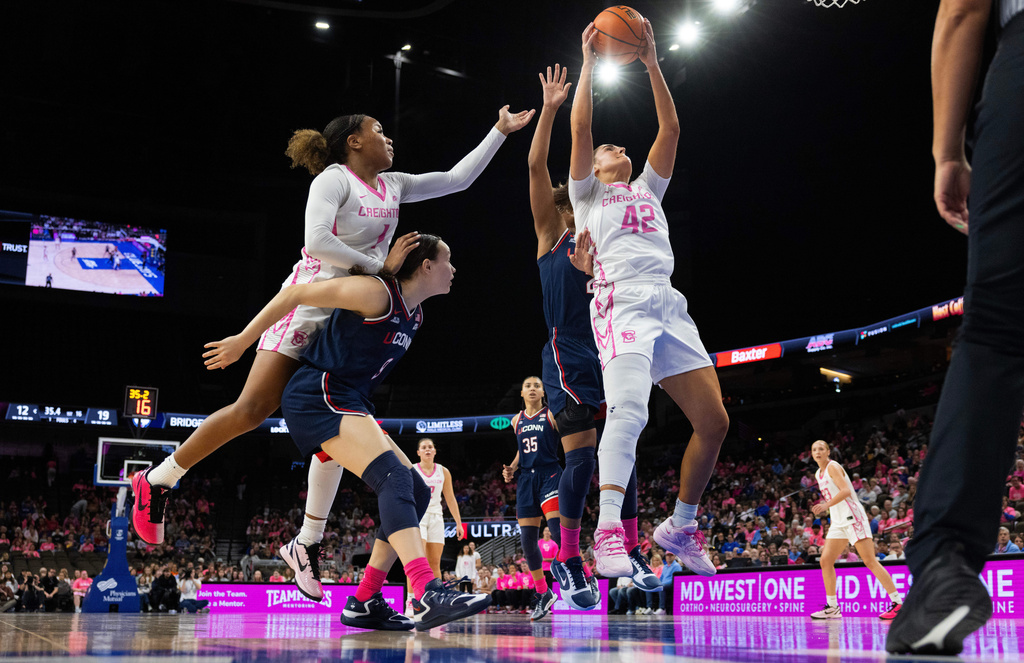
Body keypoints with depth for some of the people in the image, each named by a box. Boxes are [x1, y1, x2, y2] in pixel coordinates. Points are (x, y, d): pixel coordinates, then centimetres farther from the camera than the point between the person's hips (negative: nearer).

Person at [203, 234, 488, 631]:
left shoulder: (414, 314, 15)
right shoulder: (378, 293, -13)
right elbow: (295, 293, -11)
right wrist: (242, 342, -7)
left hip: (346, 404, 10)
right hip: (318, 396, -10)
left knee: (417, 493, 4)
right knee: (394, 479, -28)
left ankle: (364, 604, 5)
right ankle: (427, 595, -41)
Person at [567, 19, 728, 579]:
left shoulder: (648, 189, 32)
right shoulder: (587, 193, 21)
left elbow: (671, 129, 22)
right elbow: (580, 129, 6)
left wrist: (652, 64, 19)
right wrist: (589, 63, 10)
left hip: (670, 307, 6)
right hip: (623, 302, -5)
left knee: (713, 421, -1)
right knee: (628, 407, -30)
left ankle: (680, 526, 15)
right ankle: (609, 528, -38)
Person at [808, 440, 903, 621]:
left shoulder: (833, 466, -8)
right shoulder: (818, 474, 17)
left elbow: (846, 491, -20)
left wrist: (827, 505, -27)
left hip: (852, 517, -9)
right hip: (838, 521, 9)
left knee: (870, 561, -12)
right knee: (826, 561, 2)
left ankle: (898, 603, -9)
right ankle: (832, 607, 7)